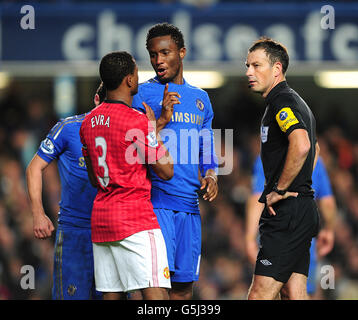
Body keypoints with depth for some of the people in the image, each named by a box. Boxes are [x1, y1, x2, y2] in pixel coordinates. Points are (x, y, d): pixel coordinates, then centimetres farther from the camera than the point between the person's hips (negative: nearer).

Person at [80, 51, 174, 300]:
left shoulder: (89, 122, 12)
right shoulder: (137, 121, -12)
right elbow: (166, 171, -7)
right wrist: (155, 129, 3)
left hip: (100, 217, 8)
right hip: (135, 219, -8)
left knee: (113, 295, 7)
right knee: (156, 293, -12)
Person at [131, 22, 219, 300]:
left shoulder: (200, 98, 18)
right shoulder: (144, 93, 1)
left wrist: (211, 176, 4)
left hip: (190, 204, 5)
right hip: (156, 201, -5)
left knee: (184, 285, 5)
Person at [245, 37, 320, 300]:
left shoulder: (283, 101, -12)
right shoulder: (295, 101, 21)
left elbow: (301, 145, -30)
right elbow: (314, 149, 37)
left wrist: (279, 190, -21)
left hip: (288, 211, -11)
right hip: (303, 210, 11)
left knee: (259, 296, -13)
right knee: (296, 294, 7)